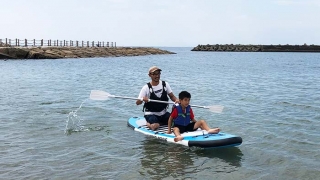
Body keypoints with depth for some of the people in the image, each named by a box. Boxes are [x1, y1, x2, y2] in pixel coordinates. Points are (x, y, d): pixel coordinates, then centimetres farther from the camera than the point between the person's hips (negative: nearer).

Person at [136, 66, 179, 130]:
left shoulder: (165, 84, 0)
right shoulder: (146, 87, -12)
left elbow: (172, 96, 4)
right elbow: (137, 103, -14)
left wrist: (176, 100, -19)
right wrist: (142, 99, -37)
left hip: (163, 113, 5)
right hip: (151, 114, -4)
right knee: (154, 126, -31)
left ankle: (158, 122, 7)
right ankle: (149, 124, 6)